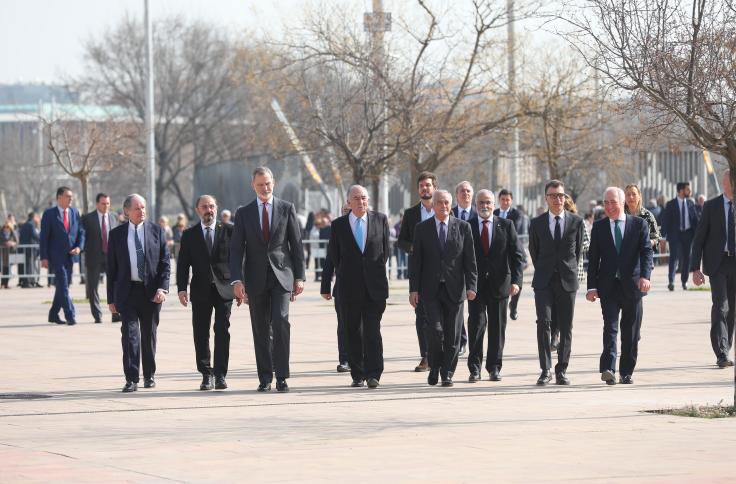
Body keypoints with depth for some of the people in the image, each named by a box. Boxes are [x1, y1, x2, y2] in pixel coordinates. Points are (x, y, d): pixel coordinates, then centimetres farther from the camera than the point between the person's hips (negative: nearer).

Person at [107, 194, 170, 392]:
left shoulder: (156, 231, 4)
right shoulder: (116, 234, 4)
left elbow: (165, 262, 2)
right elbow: (111, 268, 6)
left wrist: (162, 288, -11)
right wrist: (111, 298, 2)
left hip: (151, 291, 1)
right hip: (127, 291, -1)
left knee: (149, 335, 10)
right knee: (130, 333, -11)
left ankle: (149, 376, 23)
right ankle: (131, 378, -12)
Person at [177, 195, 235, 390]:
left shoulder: (229, 230, 5)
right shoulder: (189, 235, 8)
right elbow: (182, 264, 5)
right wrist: (182, 288, -6)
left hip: (224, 287, -1)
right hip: (201, 290, 1)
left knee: (222, 331, -5)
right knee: (201, 333, 2)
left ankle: (220, 374, -1)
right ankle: (206, 374, 8)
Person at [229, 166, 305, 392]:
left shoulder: (287, 209, 6)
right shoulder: (243, 213, 7)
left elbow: (296, 244, 6)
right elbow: (236, 249, 3)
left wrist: (299, 276, 1)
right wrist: (237, 280, -8)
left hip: (281, 276, -1)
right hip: (256, 278, 1)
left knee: (281, 322, -15)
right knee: (260, 331, 3)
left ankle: (281, 376, -11)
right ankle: (265, 378, 10)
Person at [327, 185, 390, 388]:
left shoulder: (380, 220, 6)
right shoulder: (338, 225, 5)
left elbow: (386, 249, 12)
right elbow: (333, 255, 11)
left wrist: (377, 270, 8)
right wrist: (345, 274, 10)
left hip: (374, 286, -1)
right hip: (350, 287, 1)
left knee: (373, 331, -8)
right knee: (353, 332, 3)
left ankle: (373, 374, -7)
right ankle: (357, 375, 9)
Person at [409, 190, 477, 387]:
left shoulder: (463, 227, 5)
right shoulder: (422, 228, 5)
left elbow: (470, 259, 3)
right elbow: (415, 261, 4)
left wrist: (471, 285, -6)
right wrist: (413, 289, -2)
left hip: (454, 289, 1)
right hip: (430, 289, -1)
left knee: (452, 335, 2)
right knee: (435, 330, -12)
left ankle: (447, 374, 12)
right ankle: (434, 367, 9)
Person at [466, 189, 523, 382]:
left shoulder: (506, 225, 5)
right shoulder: (467, 227, 3)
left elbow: (517, 255, 2)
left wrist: (516, 280, -11)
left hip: (499, 283, 1)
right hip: (476, 284, -1)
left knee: (497, 327, 6)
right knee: (476, 324, -8)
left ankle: (494, 367, 15)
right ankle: (474, 368, -3)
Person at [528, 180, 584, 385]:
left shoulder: (576, 222, 4)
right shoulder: (537, 223, 4)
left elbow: (578, 250, 14)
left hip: (567, 281, 1)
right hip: (544, 282, -1)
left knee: (566, 328, 3)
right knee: (544, 323, -12)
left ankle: (561, 370, 10)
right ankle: (545, 370, -9)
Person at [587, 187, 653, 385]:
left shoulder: (639, 224, 4)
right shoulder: (598, 227, 8)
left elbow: (646, 252, -5)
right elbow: (593, 259, 8)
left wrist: (645, 276, -22)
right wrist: (592, 287, 0)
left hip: (632, 285, 0)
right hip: (608, 286, 0)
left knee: (631, 332, 5)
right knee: (610, 327, -14)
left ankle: (626, 372, 15)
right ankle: (608, 369, -24)